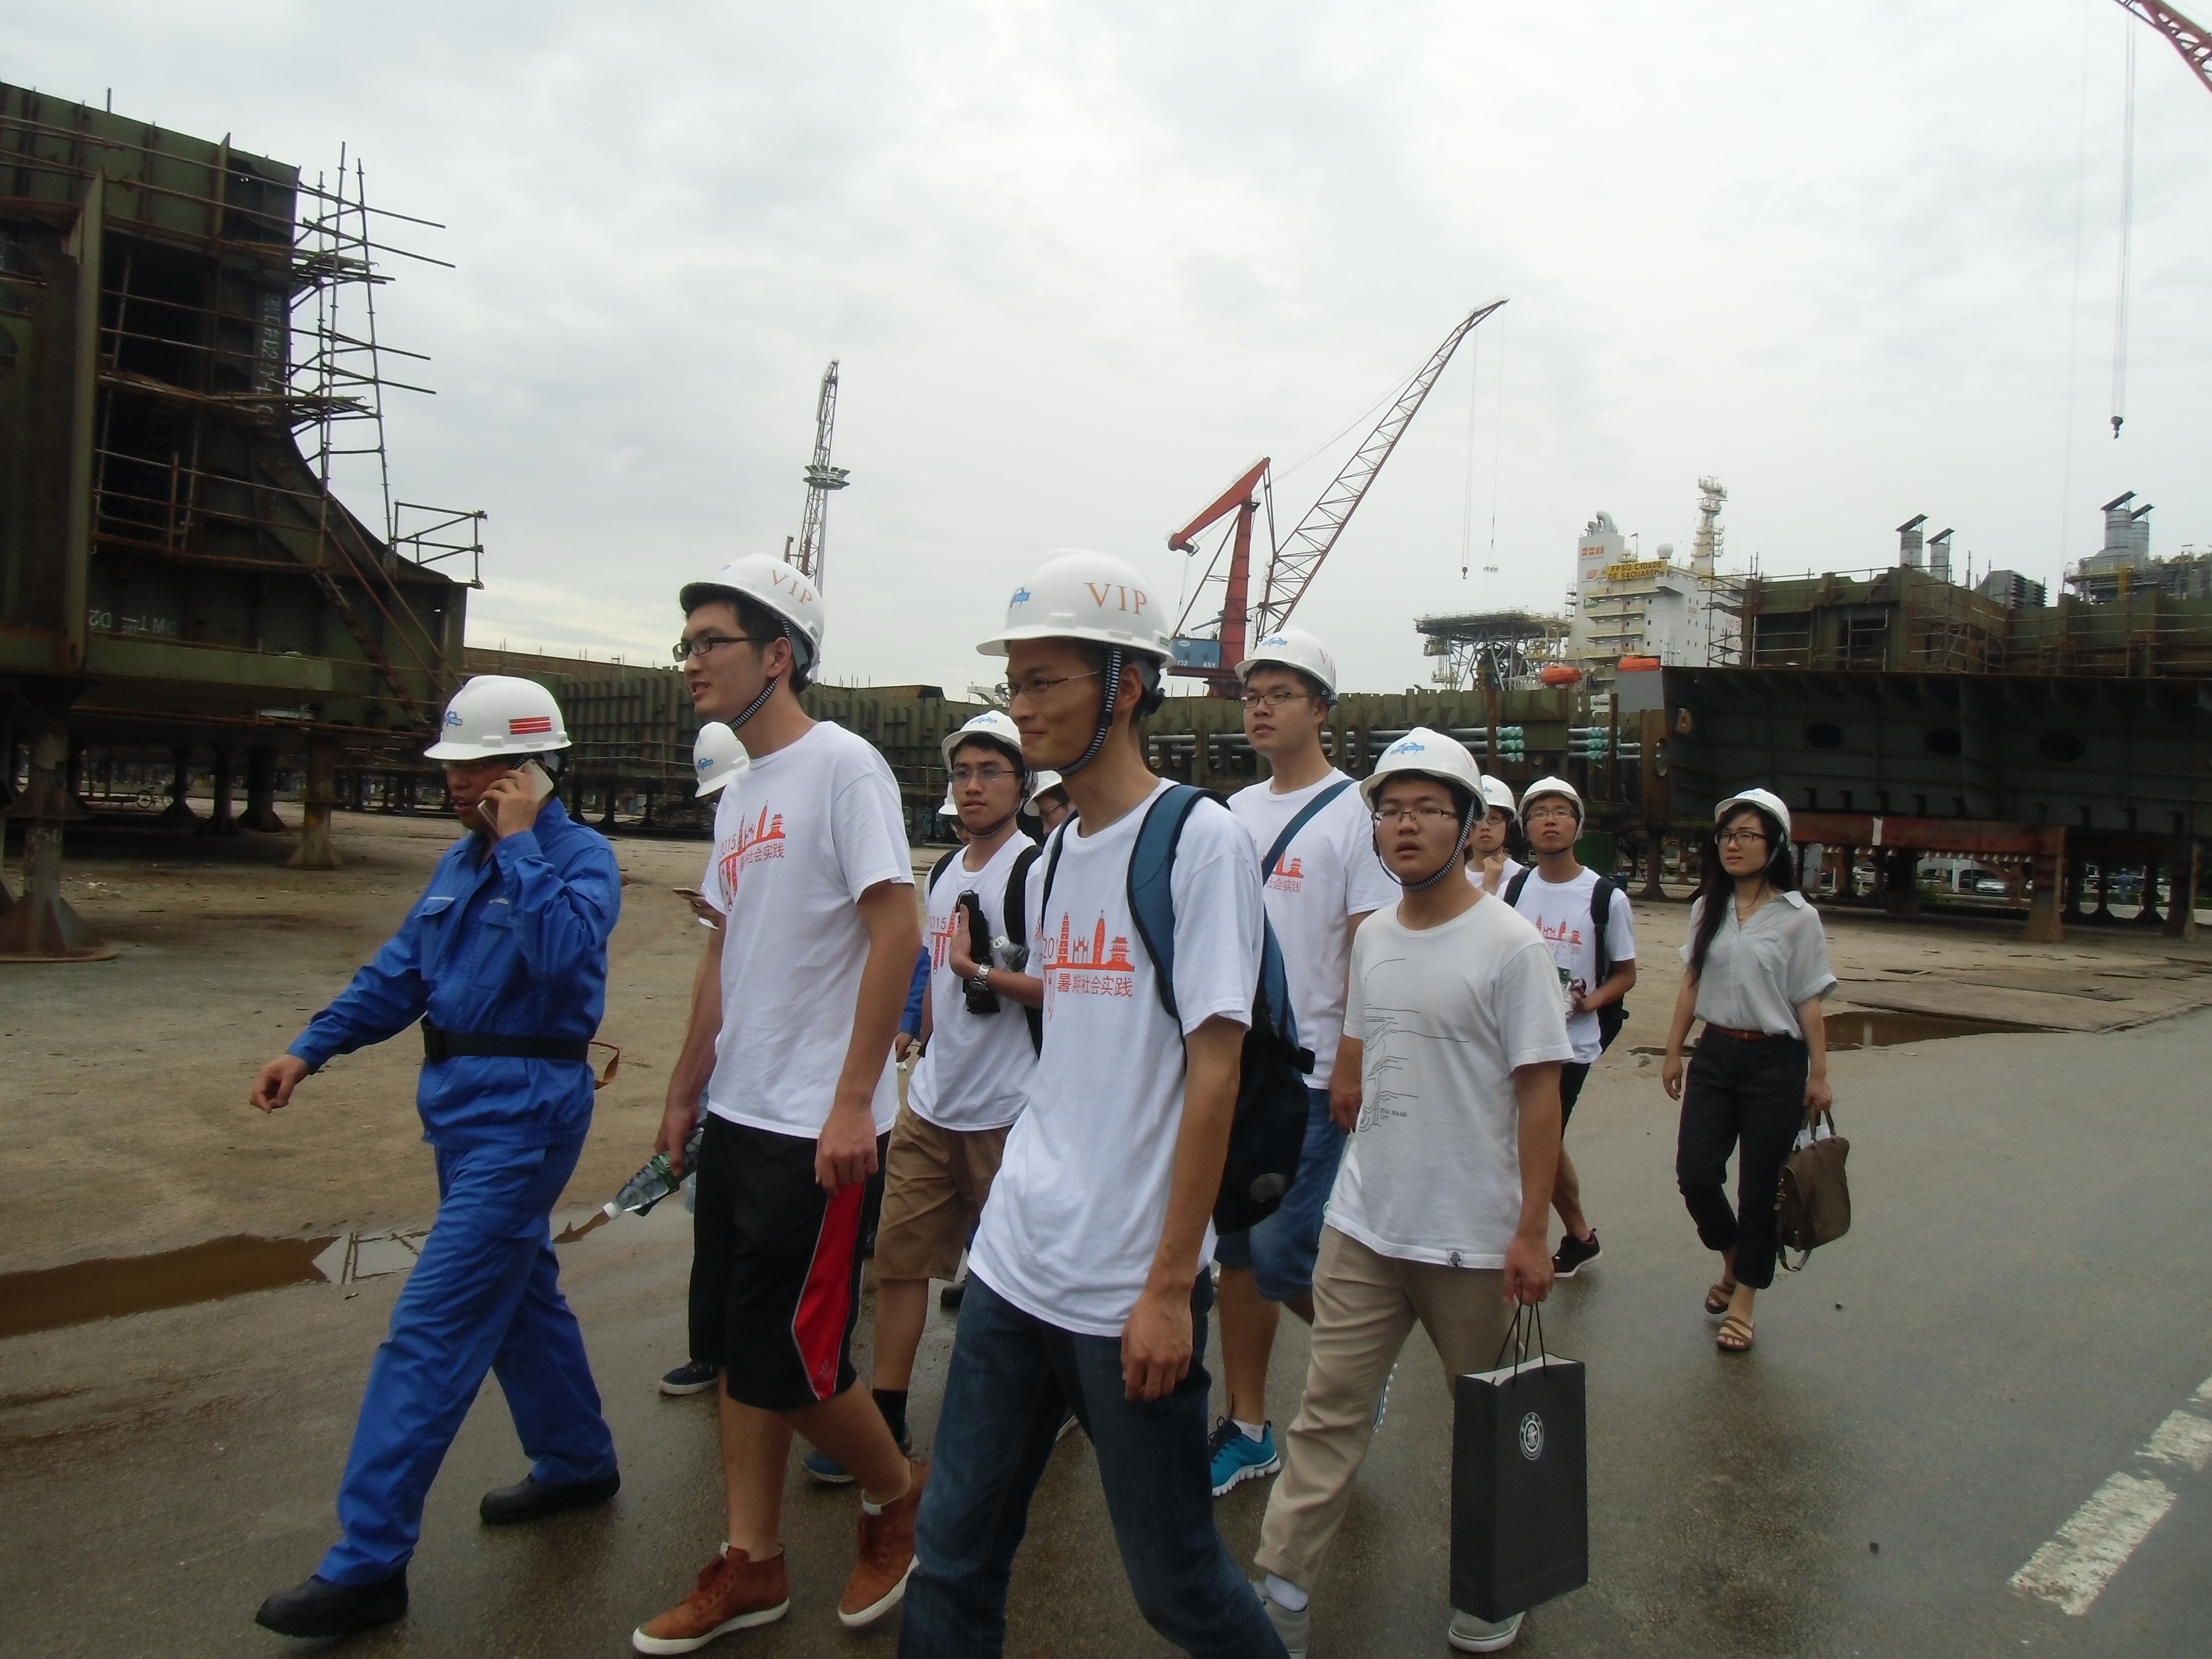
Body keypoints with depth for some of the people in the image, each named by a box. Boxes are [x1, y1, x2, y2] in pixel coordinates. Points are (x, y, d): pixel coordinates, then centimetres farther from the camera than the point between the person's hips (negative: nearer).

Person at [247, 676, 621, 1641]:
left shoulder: (582, 856, -12)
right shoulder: (461, 862, 12)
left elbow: (562, 952, -31)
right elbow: (400, 973, 15)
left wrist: (520, 842, -23)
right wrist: (309, 1050, 6)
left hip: (522, 1117, -9)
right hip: (463, 1109, 9)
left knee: (431, 1330, -7)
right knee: (520, 1291, 20)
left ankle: (369, 1564, 0)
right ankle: (578, 1463, 38)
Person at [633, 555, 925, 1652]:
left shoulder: (842, 765, -13)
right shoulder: (739, 793, 13)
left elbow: (895, 933, -19)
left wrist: (852, 1103, -22)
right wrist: (683, 1094, 19)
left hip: (818, 1129, -9)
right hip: (739, 1115, 9)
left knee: (790, 1358, -2)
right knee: (735, 1347, 14)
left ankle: (898, 1497, 25)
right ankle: (751, 1565, 28)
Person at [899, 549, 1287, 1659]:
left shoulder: (1199, 838, -12)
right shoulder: (1055, 853, 10)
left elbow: (1213, 1071, -16)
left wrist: (1170, 1285, -18)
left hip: (1129, 1286, -7)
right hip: (1012, 1264, 7)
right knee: (954, 1549, 13)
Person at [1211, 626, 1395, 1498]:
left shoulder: (1353, 810, -8)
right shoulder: (1235, 812, 12)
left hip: (1310, 1074, -7)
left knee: (1283, 1256, -7)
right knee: (1236, 1252, 11)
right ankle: (1247, 1429, 24)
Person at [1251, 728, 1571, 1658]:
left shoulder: (1508, 944, -12)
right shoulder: (1372, 937, 6)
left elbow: (1539, 1091, -13)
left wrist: (1532, 1231, -14)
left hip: (1472, 1239, -4)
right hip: (1362, 1226, 5)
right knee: (1329, 1412, 6)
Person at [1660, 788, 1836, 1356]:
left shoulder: (1798, 917, -7)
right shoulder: (1707, 908, 5)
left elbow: (1809, 1003, -5)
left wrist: (1818, 1076, -4)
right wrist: (1673, 1052, 9)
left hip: (1775, 1063, -4)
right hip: (1715, 1056, 4)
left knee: (1759, 1186, 4)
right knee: (1695, 1174, -1)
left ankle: (1743, 1300, 21)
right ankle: (1733, 1259, 30)